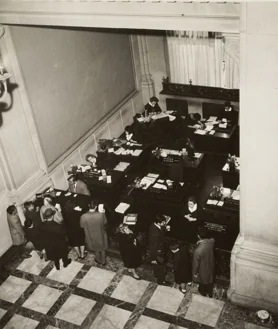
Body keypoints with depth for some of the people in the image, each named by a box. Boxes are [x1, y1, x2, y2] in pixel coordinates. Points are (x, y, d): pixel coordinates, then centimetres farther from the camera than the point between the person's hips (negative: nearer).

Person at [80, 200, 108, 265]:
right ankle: (103, 261, 51)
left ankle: (99, 260, 55)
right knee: (102, 249, 30)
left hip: (91, 237, 1)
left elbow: (82, 226, -12)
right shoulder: (101, 215, -31)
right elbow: (105, 223, -10)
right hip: (101, 235, 0)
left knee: (96, 250, 31)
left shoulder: (84, 216, -31)